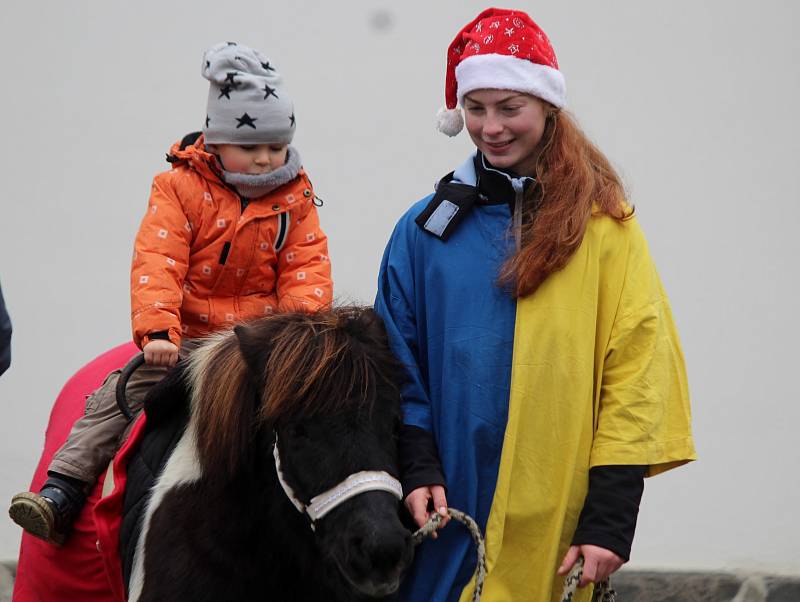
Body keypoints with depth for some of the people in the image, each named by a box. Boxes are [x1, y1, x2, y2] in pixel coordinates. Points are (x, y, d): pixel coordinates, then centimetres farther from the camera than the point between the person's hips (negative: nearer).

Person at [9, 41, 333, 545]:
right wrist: (158, 331, -27)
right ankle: (60, 494, -16)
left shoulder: (295, 200, 4)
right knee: (117, 395, -14)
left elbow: (307, 268, 1)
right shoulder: (181, 188, -4)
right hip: (186, 338, -1)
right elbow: (157, 263, -13)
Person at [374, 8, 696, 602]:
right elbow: (399, 364, 8)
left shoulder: (604, 225, 0)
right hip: (446, 511, 2)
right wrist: (417, 468, -7)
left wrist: (611, 516, -11)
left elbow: (636, 373, -4)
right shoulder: (427, 227, 7)